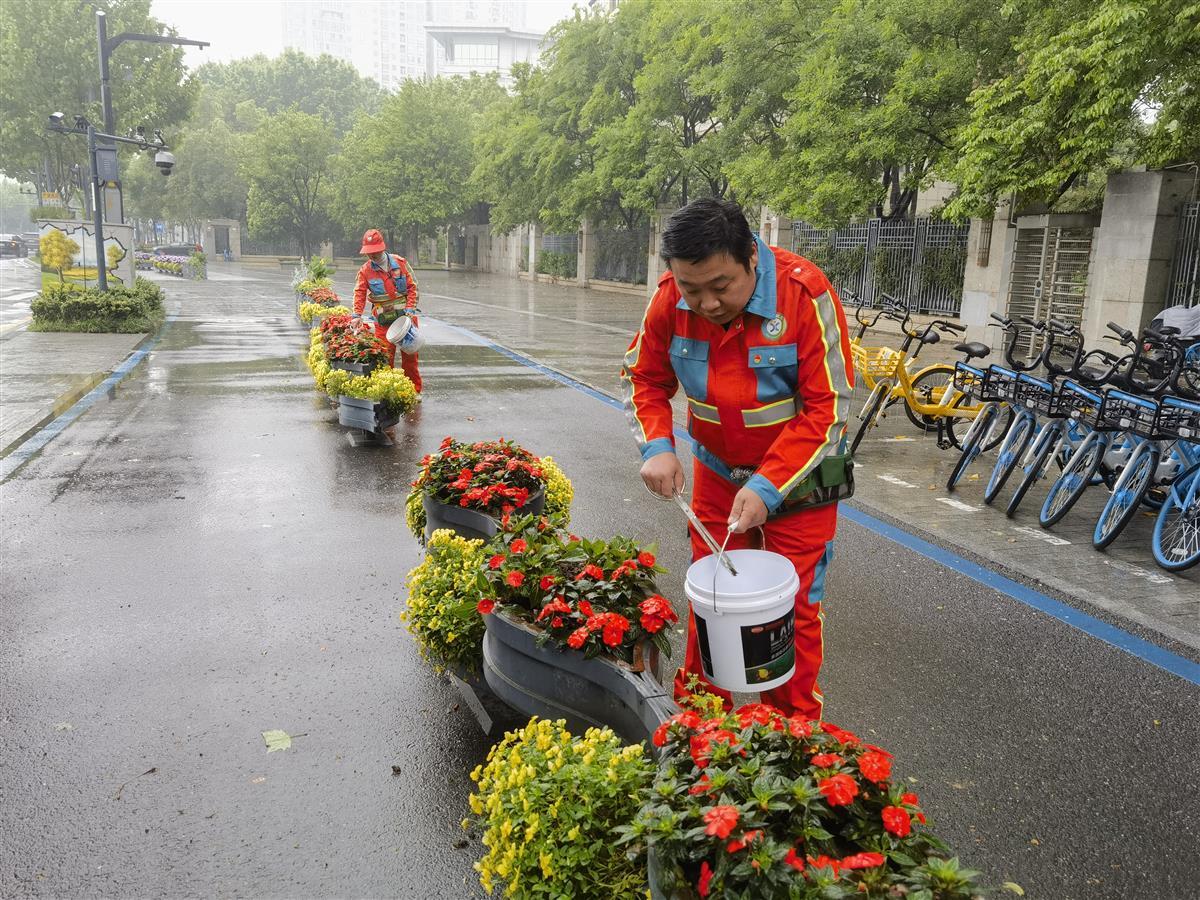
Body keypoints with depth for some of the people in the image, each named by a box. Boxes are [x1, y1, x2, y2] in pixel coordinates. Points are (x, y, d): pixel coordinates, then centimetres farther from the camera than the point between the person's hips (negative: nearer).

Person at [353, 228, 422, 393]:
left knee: (409, 354, 6)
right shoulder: (365, 270, -1)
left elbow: (412, 287, -1)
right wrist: (357, 315, -22)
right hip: (382, 319, 0)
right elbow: (360, 293, -8)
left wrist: (409, 310, -11)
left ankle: (414, 390, 16)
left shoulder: (400, 262, -1)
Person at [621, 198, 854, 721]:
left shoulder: (805, 293, -27)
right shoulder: (671, 299, -16)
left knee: (792, 608, 5)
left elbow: (829, 406, -24)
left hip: (797, 479, -3)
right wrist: (657, 447, -18)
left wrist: (768, 487, -29)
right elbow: (645, 378, -1)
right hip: (716, 473, 3)